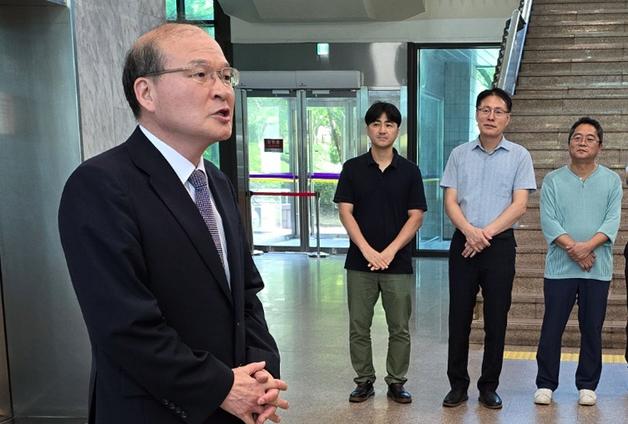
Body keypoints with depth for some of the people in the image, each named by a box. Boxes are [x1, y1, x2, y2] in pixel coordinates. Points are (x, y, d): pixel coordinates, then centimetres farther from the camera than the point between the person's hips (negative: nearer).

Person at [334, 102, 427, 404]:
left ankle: (396, 382, 21)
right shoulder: (353, 168, 2)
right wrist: (367, 250, -14)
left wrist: (390, 251, -13)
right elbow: (345, 212, -3)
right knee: (359, 327, 7)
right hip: (360, 262, 0)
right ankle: (364, 381, 22)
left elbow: (416, 217, -1)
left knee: (399, 328, 7)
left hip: (398, 263, 0)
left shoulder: (409, 171, 3)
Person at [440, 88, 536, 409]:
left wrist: (486, 232, -14)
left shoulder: (519, 156, 3)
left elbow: (519, 205, -5)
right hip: (463, 242, 1)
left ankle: (489, 387, 17)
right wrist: (470, 231, -16)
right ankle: (458, 385, 17)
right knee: (459, 316, 5)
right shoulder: (459, 154, 7)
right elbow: (450, 202, 1)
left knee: (496, 319, 4)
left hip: (500, 244, -1)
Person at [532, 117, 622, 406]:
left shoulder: (611, 181, 6)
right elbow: (548, 221, -5)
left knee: (592, 329, 8)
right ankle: (546, 384, 14)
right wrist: (572, 248, -17)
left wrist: (587, 246, -19)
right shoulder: (553, 181, 4)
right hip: (560, 268, -1)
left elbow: (612, 222, -4)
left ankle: (587, 385, 21)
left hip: (598, 269, 1)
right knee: (551, 328, 2)